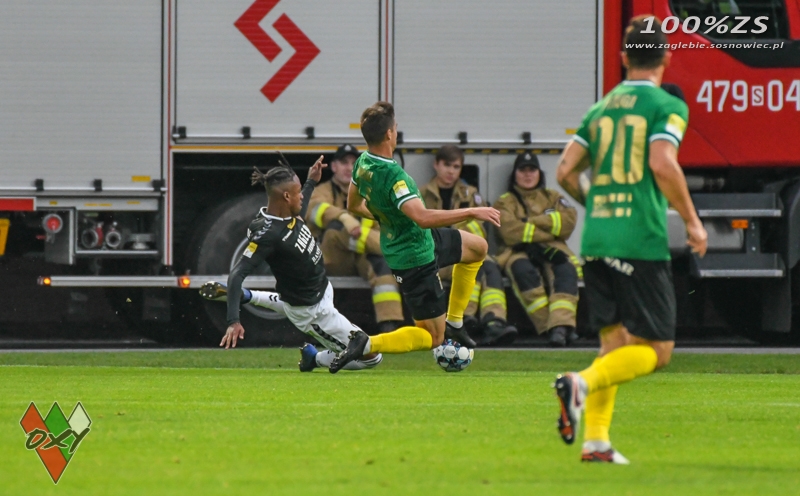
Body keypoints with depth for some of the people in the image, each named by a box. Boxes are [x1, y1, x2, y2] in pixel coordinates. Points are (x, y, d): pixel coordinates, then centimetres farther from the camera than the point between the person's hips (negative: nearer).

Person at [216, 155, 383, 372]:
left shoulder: (287, 214, -10)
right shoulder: (267, 234, -34)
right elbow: (237, 274, -36)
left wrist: (311, 182, 15)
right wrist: (233, 321, -44)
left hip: (322, 288, 9)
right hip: (312, 312, -9)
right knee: (371, 356, -2)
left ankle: (244, 296, 37)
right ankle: (315, 358, 19)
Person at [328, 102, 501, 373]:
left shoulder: (363, 163, -6)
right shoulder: (392, 175, -34)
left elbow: (354, 205, 11)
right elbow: (422, 217, -43)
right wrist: (472, 213, -34)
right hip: (414, 259, -9)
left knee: (478, 248, 27)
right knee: (432, 338, 1)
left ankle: (454, 323, 32)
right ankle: (366, 345, -10)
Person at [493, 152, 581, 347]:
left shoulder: (553, 197, 23)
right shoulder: (505, 202, 16)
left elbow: (569, 221, 2)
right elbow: (511, 232, -5)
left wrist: (531, 222, -3)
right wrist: (551, 230, -7)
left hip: (552, 251, 2)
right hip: (519, 253, -2)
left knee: (566, 270, -33)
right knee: (523, 270, -38)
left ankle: (561, 324, -51)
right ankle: (550, 326, -43)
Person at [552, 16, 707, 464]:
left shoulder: (600, 108, 15)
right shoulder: (668, 106, -2)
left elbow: (566, 171, 11)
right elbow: (662, 163, -17)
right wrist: (692, 221, -7)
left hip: (596, 240, 6)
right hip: (641, 240, -6)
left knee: (615, 340, 13)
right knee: (656, 350, -2)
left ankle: (596, 440, 3)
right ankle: (581, 383, -25)